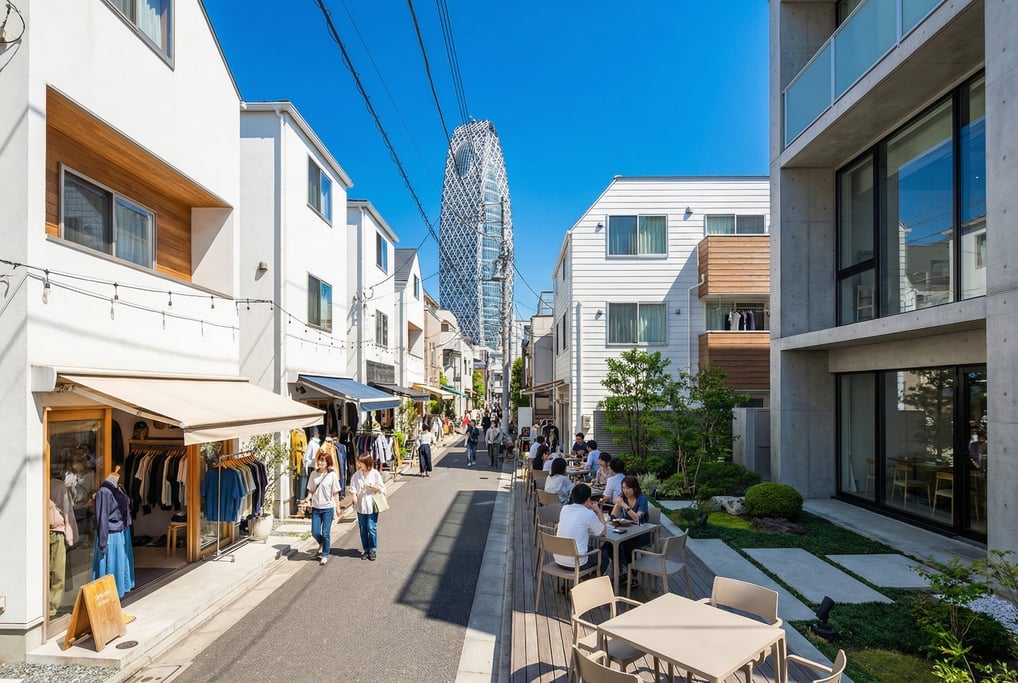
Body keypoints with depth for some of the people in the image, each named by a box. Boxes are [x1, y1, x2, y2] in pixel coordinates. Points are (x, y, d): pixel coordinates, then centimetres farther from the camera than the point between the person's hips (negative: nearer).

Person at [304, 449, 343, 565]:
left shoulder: (332, 475, -8)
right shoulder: (313, 474, 2)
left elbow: (335, 493, -3)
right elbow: (310, 490, 9)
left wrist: (337, 507, -3)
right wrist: (308, 499, -10)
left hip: (328, 508, -3)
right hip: (315, 508, 3)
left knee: (325, 533, 1)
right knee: (315, 532, 6)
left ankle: (325, 555, 17)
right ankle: (322, 544, 38)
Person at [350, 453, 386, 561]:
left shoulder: (375, 474, -6)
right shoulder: (357, 474, 3)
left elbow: (381, 489, -3)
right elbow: (353, 486, 4)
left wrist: (371, 487, -16)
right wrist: (354, 496, -13)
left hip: (372, 506, -3)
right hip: (360, 506, 3)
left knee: (371, 528, -1)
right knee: (363, 529, 10)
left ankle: (373, 550, 12)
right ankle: (366, 549, 23)